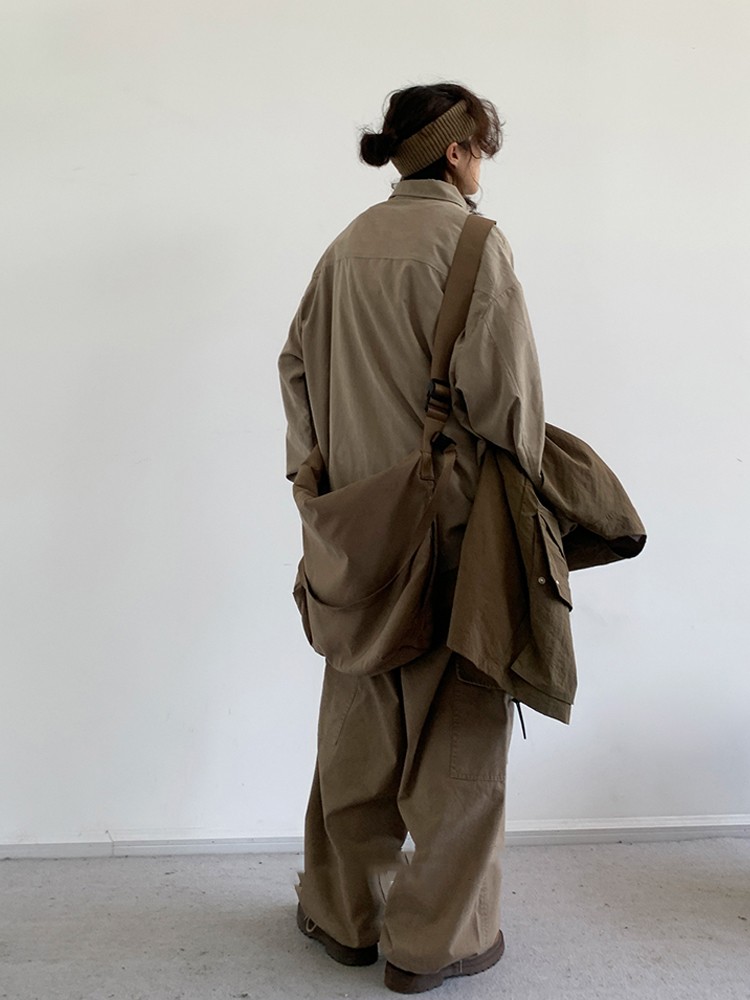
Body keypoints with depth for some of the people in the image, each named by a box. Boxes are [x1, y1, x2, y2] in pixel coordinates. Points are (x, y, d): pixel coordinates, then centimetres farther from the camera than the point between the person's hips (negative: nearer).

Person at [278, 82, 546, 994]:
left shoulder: (348, 246, 9)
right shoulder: (471, 241, -9)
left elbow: (297, 364, 11)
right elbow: (500, 382, -16)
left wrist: (320, 475, 15)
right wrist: (522, 482, -2)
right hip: (453, 518, -6)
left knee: (359, 718, 16)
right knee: (455, 722, 7)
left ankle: (343, 912, 31)